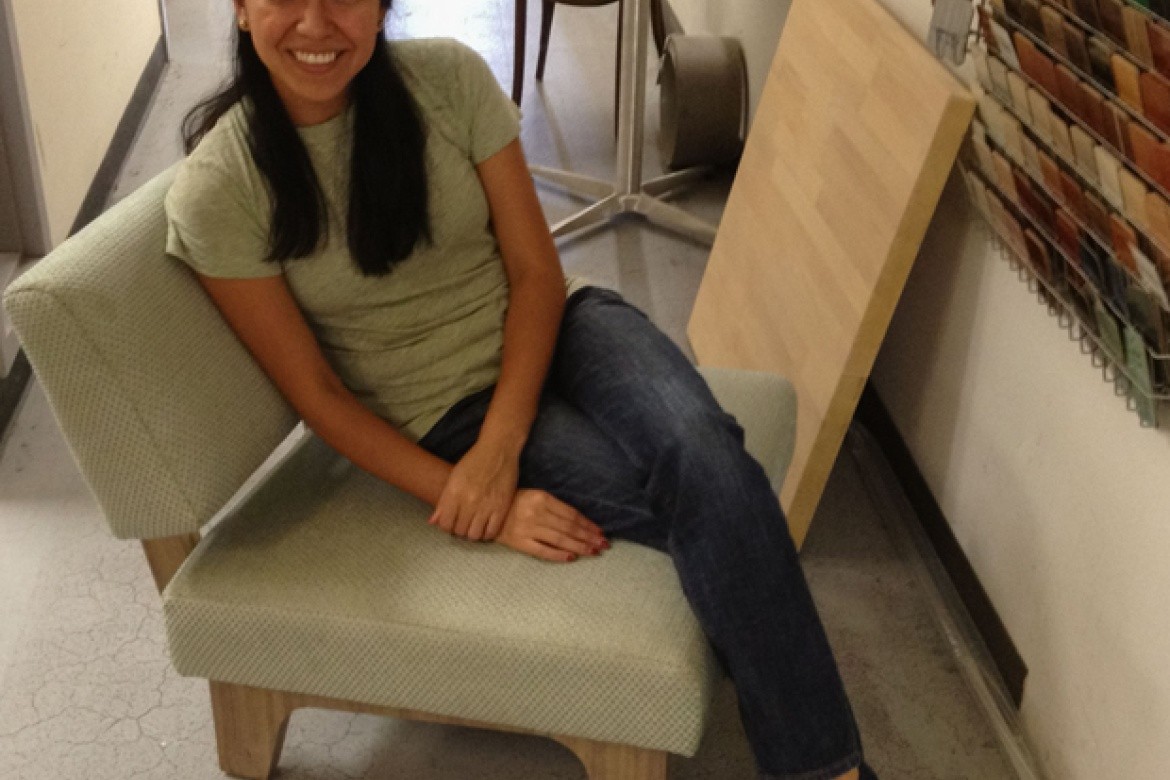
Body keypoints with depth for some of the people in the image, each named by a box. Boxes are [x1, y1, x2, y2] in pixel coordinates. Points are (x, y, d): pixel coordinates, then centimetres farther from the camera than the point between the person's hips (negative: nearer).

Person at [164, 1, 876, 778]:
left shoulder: (449, 77, -8)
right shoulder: (217, 189, -14)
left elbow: (537, 273, -6)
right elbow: (315, 392, -11)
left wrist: (497, 450, -19)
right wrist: (477, 505, -19)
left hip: (552, 328, 3)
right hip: (443, 414, -2)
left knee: (702, 450, -29)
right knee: (710, 500, -25)